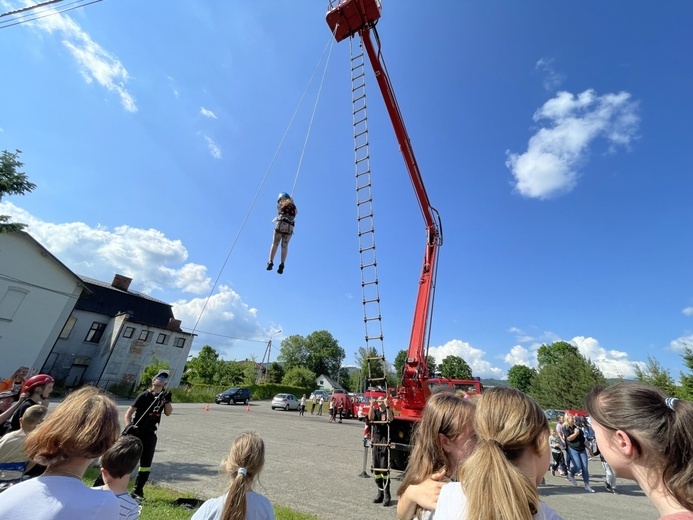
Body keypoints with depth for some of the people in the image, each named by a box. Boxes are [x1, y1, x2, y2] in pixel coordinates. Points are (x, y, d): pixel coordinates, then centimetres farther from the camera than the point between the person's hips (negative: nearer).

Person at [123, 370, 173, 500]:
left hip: (150, 434, 5)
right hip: (136, 432, -5)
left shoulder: (164, 395, 4)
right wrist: (128, 426, -27)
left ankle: (137, 491, 22)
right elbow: (129, 412, -12)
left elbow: (168, 413, -3)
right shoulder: (145, 395, -11)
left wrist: (167, 399, -17)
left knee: (146, 464, 8)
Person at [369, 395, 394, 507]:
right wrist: (372, 405, -23)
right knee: (376, 468, 10)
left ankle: (387, 495, 5)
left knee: (384, 468, -6)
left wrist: (387, 405, -34)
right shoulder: (375, 411, 8)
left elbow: (390, 418, -24)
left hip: (385, 443, -4)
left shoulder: (388, 411, -1)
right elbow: (370, 417, -13)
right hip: (375, 442, 4)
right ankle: (380, 493, 24)